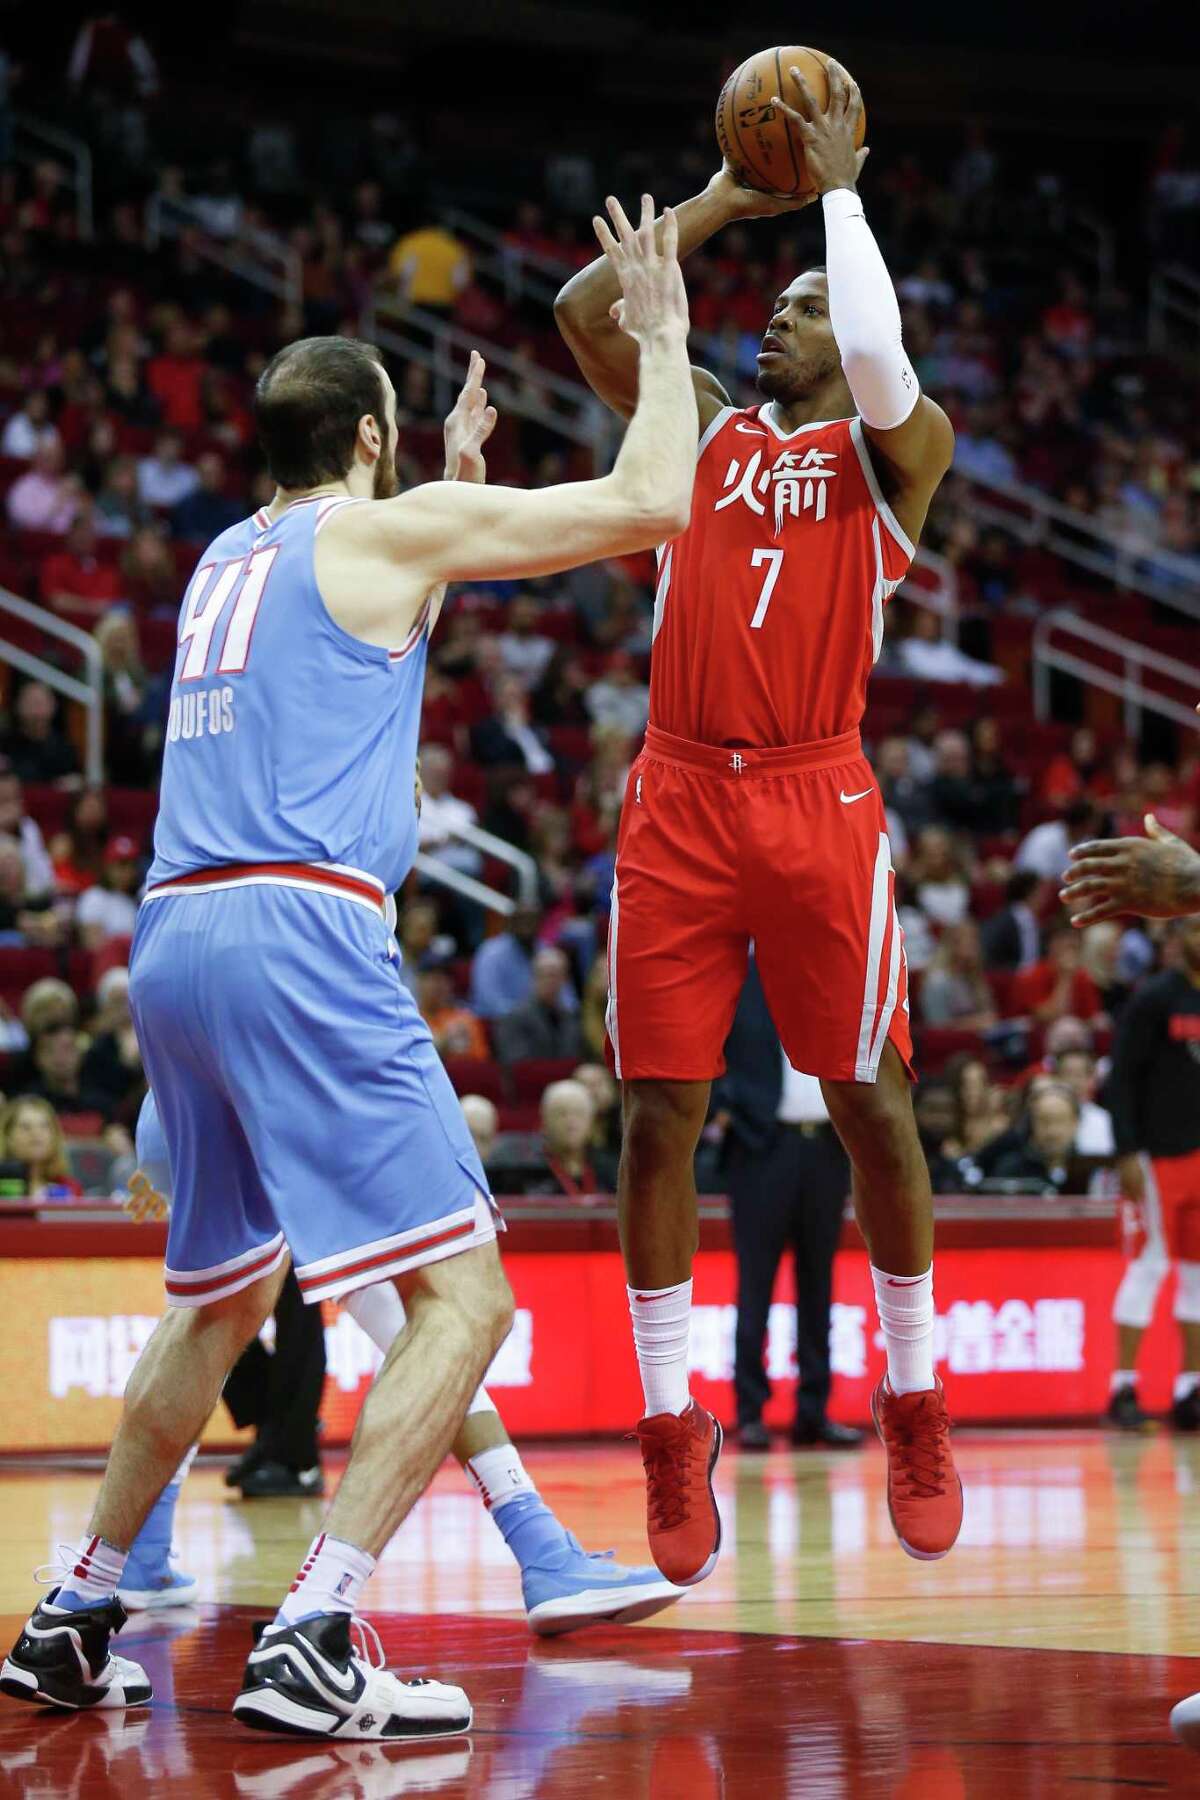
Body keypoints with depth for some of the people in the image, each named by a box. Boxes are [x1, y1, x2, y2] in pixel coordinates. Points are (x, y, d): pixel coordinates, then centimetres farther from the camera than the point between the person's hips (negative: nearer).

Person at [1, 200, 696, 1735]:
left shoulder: (229, 556, 23)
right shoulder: (383, 528, 2)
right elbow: (649, 504, 2)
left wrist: (456, 478, 49)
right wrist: (662, 341, 16)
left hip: (173, 938, 8)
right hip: (295, 932, -8)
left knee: (223, 1298, 25)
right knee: (465, 1296, -9)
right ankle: (308, 1647, -20)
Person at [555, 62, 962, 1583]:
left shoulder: (896, 450, 5)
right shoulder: (706, 429, 17)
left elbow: (879, 355, -17)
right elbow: (580, 310, 7)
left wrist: (838, 189, -5)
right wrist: (723, 202, 10)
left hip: (816, 801, -3)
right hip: (679, 800, 3)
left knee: (870, 1105, 2)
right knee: (656, 1118, 0)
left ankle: (913, 1407, 17)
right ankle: (674, 1431, 8)